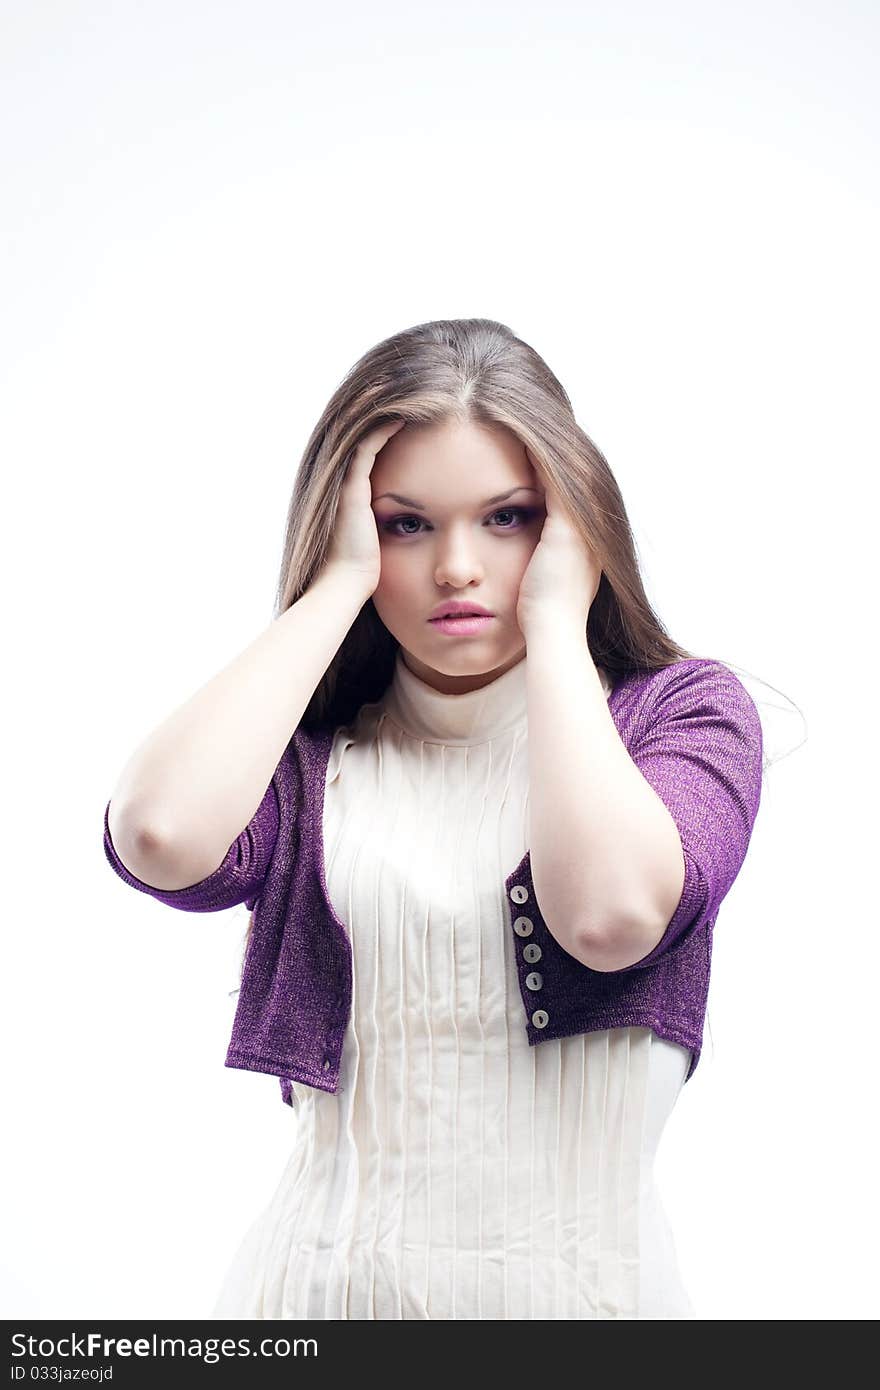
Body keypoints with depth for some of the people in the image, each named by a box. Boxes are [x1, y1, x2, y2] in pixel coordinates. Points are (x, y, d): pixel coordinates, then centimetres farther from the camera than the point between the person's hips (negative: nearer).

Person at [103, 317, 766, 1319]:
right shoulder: (306, 748, -1)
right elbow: (159, 834, -24)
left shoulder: (682, 710, -3)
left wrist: (553, 614, -13)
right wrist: (337, 587, -12)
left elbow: (610, 911, -24)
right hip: (327, 1277, 1)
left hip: (581, 1277, 0)